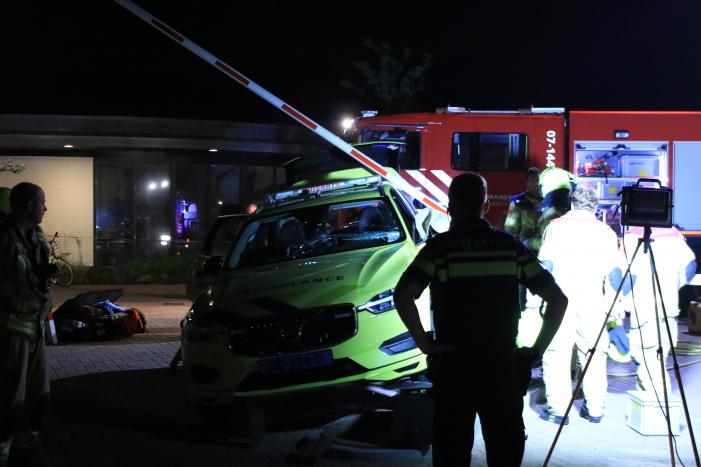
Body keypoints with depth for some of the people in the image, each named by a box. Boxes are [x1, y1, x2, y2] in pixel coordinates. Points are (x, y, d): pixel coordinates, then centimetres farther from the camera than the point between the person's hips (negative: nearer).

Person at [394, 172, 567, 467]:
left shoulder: (440, 247, -5)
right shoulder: (511, 246, 3)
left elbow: (402, 296, -20)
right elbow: (558, 300, 0)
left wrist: (424, 343, -11)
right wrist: (537, 349, 2)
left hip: (453, 367, -2)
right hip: (504, 367, 2)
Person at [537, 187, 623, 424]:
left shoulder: (556, 226, 7)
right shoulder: (606, 231, 11)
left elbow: (545, 265, 1)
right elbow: (614, 272, 7)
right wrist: (611, 306, 14)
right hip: (593, 302, 2)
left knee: (556, 354, 1)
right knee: (594, 355, 10)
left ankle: (558, 410, -2)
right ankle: (595, 409, 12)